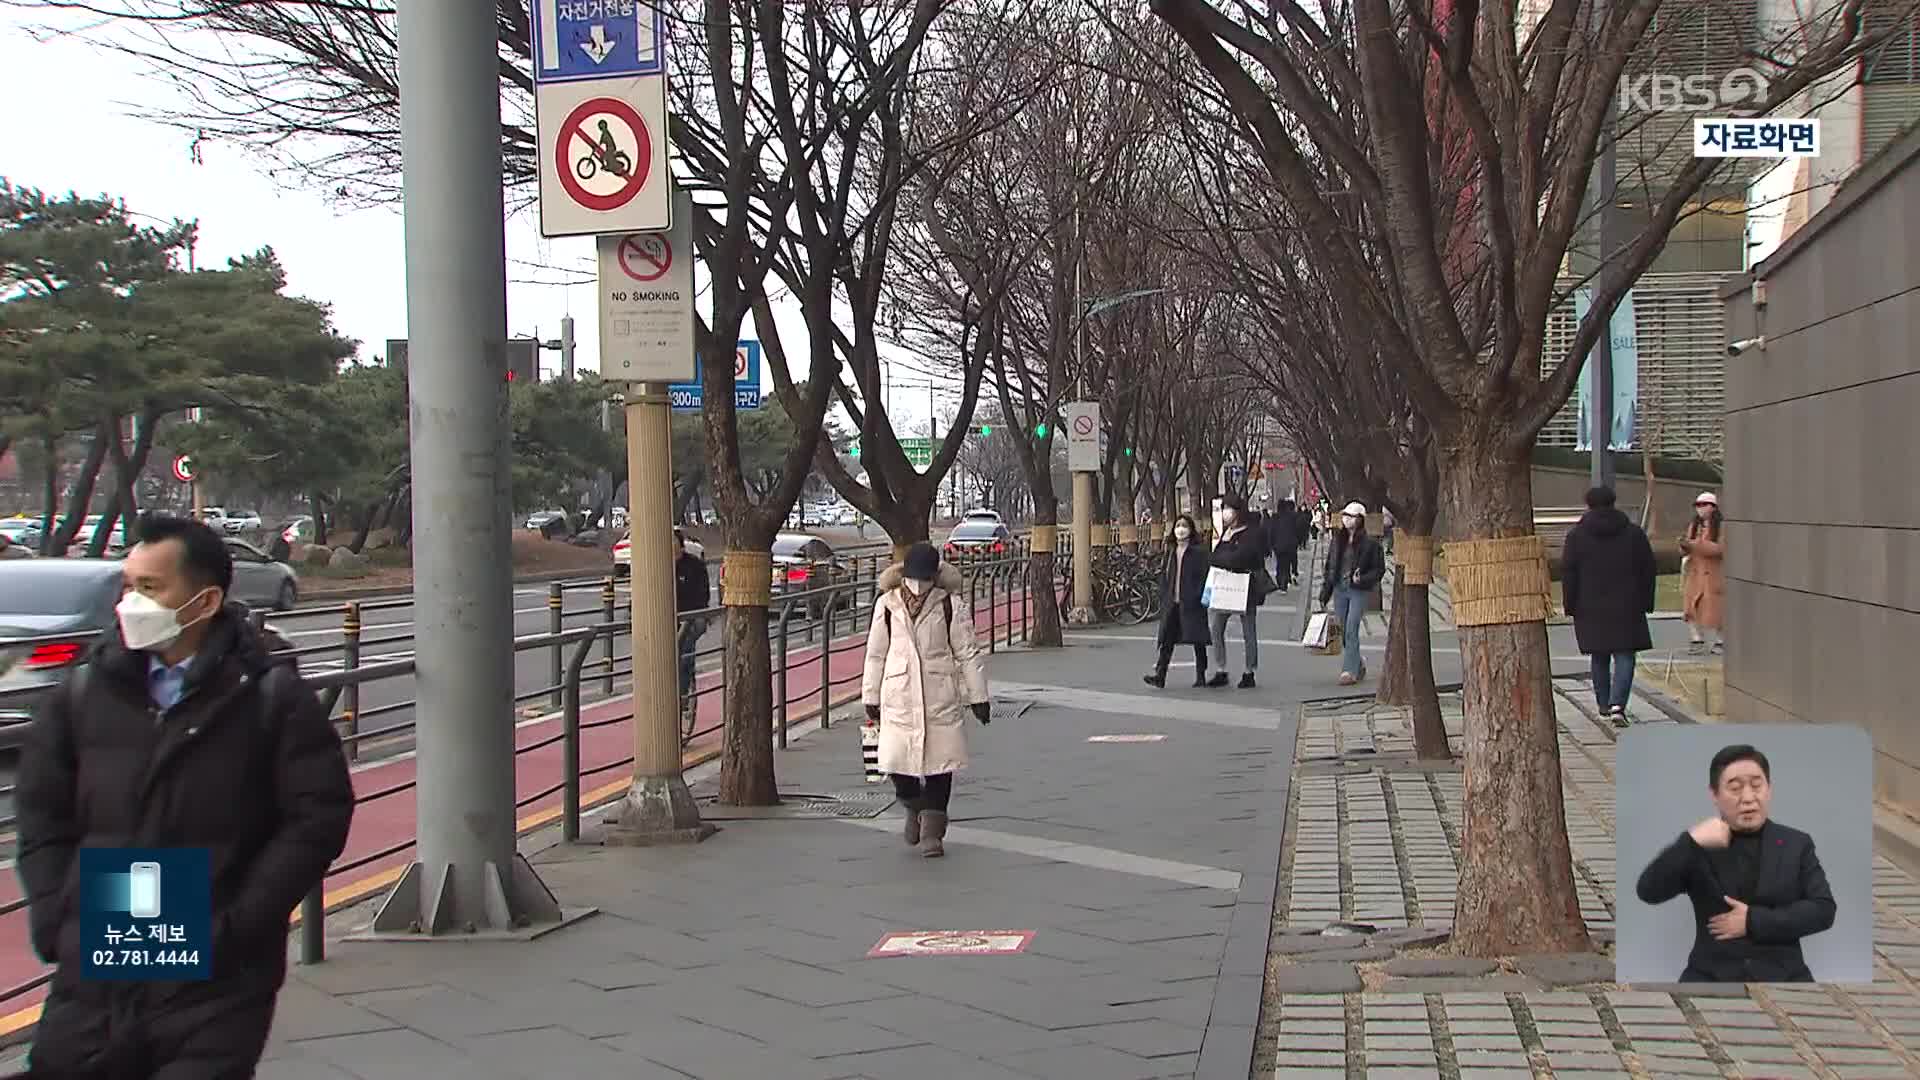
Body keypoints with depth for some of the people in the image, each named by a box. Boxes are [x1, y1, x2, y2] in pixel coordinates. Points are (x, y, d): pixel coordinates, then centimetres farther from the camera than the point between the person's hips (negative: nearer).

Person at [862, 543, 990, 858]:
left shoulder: (949, 605, 0)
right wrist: (871, 697, 13)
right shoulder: (887, 605, 4)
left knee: (940, 763, 0)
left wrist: (977, 696, 4)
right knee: (896, 762, -3)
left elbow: (967, 653, 4)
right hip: (899, 697, 1)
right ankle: (914, 808, 28)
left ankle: (932, 831, 11)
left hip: (941, 698, -1)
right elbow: (876, 654, 11)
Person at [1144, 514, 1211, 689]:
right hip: (1172, 602, 5)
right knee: (1167, 639, 0)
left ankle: (1200, 676, 14)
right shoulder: (1171, 551, 12)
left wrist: (1197, 597, -16)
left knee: (1197, 641, 4)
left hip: (1191, 603, -5)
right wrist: (1164, 597, 7)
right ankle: (1160, 675, -3)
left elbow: (1203, 576, -8)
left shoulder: (1198, 552, -6)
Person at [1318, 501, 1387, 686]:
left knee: (1351, 631, -12)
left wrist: (1362, 579, -20)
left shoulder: (1370, 543, -6)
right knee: (1342, 632, 8)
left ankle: (1349, 671, -10)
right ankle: (1358, 665, 27)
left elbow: (1379, 569, -3)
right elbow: (1329, 567, 14)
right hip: (1339, 589, 5)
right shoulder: (1337, 541, 9)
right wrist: (1324, 594, 10)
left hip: (1359, 591, -5)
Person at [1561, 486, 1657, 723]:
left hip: (1591, 608, 1)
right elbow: (1647, 569, 6)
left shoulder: (1576, 535, 1)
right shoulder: (1633, 533, 4)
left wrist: (1570, 605, 4)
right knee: (1624, 656, -3)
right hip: (1626, 607, -1)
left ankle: (1604, 704, 22)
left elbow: (1568, 572, -1)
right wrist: (1646, 603, 12)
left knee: (1599, 658, 14)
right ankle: (1617, 704, -19)